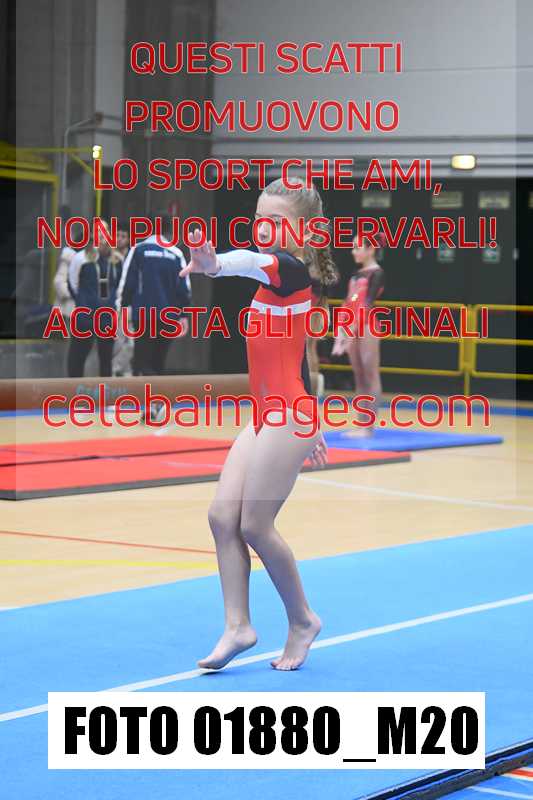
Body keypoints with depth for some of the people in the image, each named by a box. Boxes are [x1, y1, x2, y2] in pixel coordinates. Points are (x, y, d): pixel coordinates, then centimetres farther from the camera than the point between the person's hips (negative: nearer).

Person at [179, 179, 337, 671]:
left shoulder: (290, 268, -11)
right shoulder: (277, 279, 16)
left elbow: (255, 261, -37)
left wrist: (214, 264, -59)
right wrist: (310, 427, 28)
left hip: (287, 419, -9)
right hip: (266, 418, 9)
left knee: (255, 525, -4)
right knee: (223, 516, 2)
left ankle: (302, 620, 14)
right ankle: (238, 626, 6)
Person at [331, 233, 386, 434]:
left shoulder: (377, 273, -7)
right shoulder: (356, 274, 16)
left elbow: (368, 304, -16)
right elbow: (347, 305, 15)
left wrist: (352, 330, -22)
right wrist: (340, 334, 10)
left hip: (367, 327, -8)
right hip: (352, 329, 8)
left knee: (370, 375, -5)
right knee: (359, 377, 8)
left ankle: (370, 427, -4)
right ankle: (363, 426, 11)